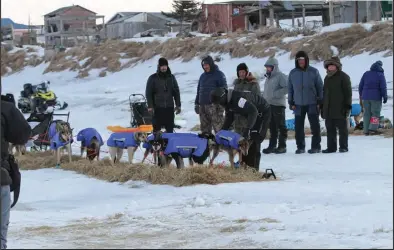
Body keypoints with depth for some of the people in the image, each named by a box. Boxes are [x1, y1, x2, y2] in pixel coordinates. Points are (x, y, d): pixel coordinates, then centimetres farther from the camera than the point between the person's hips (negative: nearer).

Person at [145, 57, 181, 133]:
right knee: (156, 128, -2)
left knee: (170, 129, 5)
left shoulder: (171, 77, 10)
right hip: (157, 108, -3)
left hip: (169, 108, 3)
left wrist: (178, 105, 8)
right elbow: (148, 93, -1)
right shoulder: (152, 78, 1)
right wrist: (150, 106, -9)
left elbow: (176, 92, 14)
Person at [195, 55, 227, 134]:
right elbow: (198, 91, 25)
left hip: (214, 106, -7)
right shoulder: (203, 76, 20)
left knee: (218, 127, -10)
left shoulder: (219, 74, 0)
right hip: (202, 105, 7)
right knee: (204, 128, 8)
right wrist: (196, 104, 18)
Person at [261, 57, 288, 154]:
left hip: (278, 105, -8)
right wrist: (264, 97, 13)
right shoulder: (268, 77, 18)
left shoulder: (280, 76, -8)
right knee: (272, 127, 11)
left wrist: (275, 94, -20)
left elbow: (287, 88, -19)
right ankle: (272, 145, 15)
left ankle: (282, 146, -2)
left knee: (281, 126, -3)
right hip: (268, 105, 8)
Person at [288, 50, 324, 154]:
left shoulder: (313, 72, 0)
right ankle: (300, 146, 11)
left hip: (312, 104, -2)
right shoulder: (293, 73, 6)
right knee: (298, 126, 3)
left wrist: (320, 101, -2)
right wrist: (291, 102, 5)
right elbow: (290, 89, 11)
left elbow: (320, 87, 2)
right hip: (298, 104, 2)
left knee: (315, 125, -1)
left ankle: (316, 146, 4)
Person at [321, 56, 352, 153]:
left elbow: (348, 92, -8)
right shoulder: (327, 78, 18)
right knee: (330, 129, 8)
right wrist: (322, 108, 18)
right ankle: (331, 147, 13)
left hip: (340, 109, -7)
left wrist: (347, 106, -14)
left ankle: (343, 146, 5)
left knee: (342, 128, 0)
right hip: (328, 110, 7)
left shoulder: (343, 77, -5)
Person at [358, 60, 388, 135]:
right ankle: (373, 129, -11)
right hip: (376, 97, -4)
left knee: (367, 113, 7)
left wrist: (361, 95, 19)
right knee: (375, 113, 1)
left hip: (365, 97, 4)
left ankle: (366, 130, 4)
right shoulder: (380, 75, -5)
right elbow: (383, 87, -8)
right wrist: (385, 97, 1)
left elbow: (360, 86, 9)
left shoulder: (366, 74, 7)